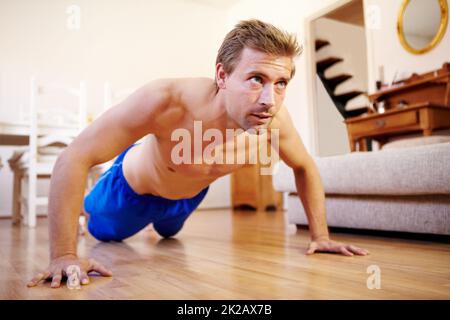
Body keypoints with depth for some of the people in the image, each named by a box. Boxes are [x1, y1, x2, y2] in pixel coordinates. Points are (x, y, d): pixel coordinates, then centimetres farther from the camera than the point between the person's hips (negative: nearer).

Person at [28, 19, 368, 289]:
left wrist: (321, 236, -12)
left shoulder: (276, 119, -32)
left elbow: (306, 167, -11)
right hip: (134, 184, -3)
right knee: (104, 232, 30)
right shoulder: (168, 100, -46)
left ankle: (156, 222, 72)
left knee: (168, 233, 38)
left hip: (190, 194, 4)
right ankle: (81, 206, 62)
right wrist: (64, 256, -41)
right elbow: (74, 158, -41)